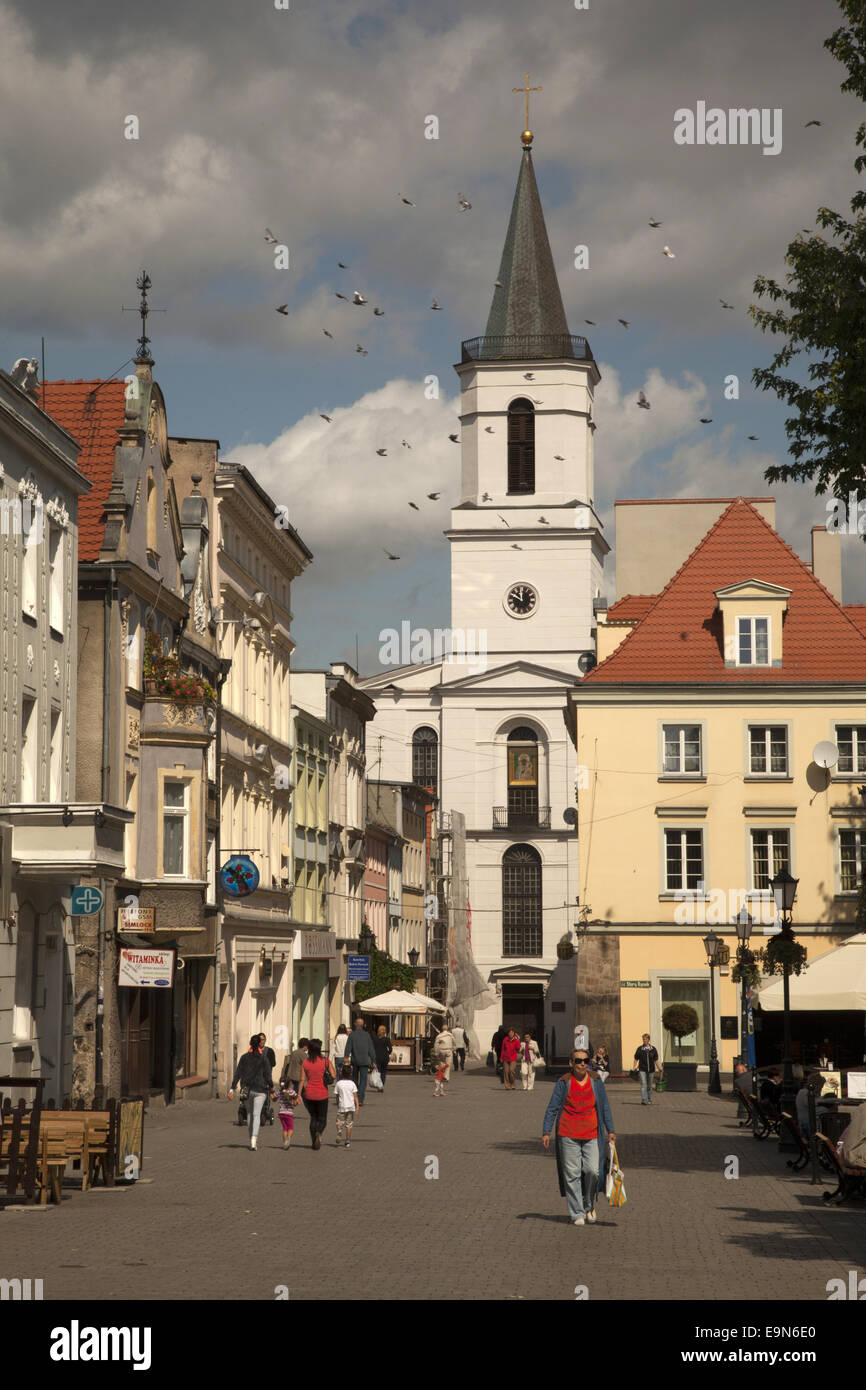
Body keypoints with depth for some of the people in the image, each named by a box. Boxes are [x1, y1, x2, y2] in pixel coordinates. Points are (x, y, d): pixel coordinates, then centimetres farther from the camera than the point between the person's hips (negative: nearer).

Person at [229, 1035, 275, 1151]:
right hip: (260, 1089, -3)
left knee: (249, 1114, 18)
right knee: (256, 1115, -5)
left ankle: (252, 1139, 25)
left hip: (247, 1088, 3)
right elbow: (268, 1075, -6)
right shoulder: (263, 1059, -7)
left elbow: (237, 1074, -2)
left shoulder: (244, 1058, 1)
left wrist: (232, 1089, -2)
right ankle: (254, 1138, -24)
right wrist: (271, 1088, 8)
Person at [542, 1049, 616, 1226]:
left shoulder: (596, 1082, 6)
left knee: (593, 1171, -8)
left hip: (592, 1136, 1)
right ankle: (577, 1214, 7)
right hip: (568, 1136, -1)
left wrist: (610, 1131, 6)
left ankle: (589, 1206, 18)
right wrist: (546, 1132, -1)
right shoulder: (563, 1083, 1)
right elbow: (552, 1108, 4)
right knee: (572, 1175, -1)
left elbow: (605, 1108, 11)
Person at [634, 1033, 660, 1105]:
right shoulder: (640, 1049, 2)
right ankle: (644, 1100, -19)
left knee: (649, 1086, 11)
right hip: (642, 1069, -2)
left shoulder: (653, 1049, 6)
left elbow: (655, 1059, 11)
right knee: (643, 1085, -13)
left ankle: (649, 1099, 22)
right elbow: (636, 1059, 5)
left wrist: (659, 1067, 4)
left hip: (651, 1069, 2)